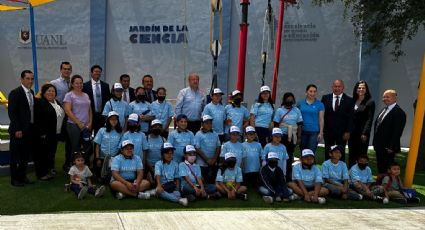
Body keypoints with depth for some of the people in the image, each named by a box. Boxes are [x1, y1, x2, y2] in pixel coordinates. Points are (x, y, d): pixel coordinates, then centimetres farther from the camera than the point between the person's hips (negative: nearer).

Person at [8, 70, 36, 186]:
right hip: (19, 131, -6)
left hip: (30, 130, 7)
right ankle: (14, 179, 14)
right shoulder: (15, 93, -10)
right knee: (15, 155, 4)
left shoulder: (31, 93, 11)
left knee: (26, 155, 12)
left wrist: (34, 128, 8)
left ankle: (22, 176, 24)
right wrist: (17, 129, -18)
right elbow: (12, 112, -14)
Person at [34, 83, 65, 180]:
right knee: (42, 154, 0)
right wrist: (41, 133, -19)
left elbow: (61, 116, 19)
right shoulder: (39, 102, -10)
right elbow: (37, 119, -15)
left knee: (52, 153, 14)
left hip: (55, 134, 8)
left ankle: (50, 171, 24)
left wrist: (61, 132, 12)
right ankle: (41, 174, 8)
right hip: (44, 135, -7)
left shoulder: (57, 103, 15)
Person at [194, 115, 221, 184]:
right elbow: (197, 149, -9)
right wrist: (207, 160, -11)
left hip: (213, 164, 4)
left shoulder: (215, 134, 8)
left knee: (212, 182, 7)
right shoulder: (199, 134, -5)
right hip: (202, 164, -4)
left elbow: (218, 147, 8)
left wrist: (214, 159, -6)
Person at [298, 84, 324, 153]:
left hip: (314, 132, -2)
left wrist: (321, 133, -6)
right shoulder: (300, 103, 5)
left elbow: (321, 119, 0)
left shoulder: (320, 104, 1)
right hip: (302, 131, 2)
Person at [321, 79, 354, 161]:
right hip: (328, 131, 1)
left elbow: (350, 118, -3)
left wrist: (348, 132, -8)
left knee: (341, 154, 6)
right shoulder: (325, 98, 4)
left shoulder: (349, 100, -1)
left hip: (342, 133, -1)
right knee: (328, 154, 8)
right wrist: (321, 129, -1)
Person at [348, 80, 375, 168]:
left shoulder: (370, 102, -3)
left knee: (361, 155, -2)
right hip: (352, 132, 4)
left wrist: (365, 133, -13)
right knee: (351, 155, 8)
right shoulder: (353, 101, 9)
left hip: (363, 133, -4)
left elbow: (370, 119, -7)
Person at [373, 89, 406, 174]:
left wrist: (391, 147, -20)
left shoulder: (399, 113, -14)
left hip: (388, 148, -8)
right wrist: (375, 143, 15)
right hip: (379, 146, 8)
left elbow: (397, 132, -18)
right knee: (380, 169, 14)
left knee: (387, 170, -1)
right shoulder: (384, 110, 13)